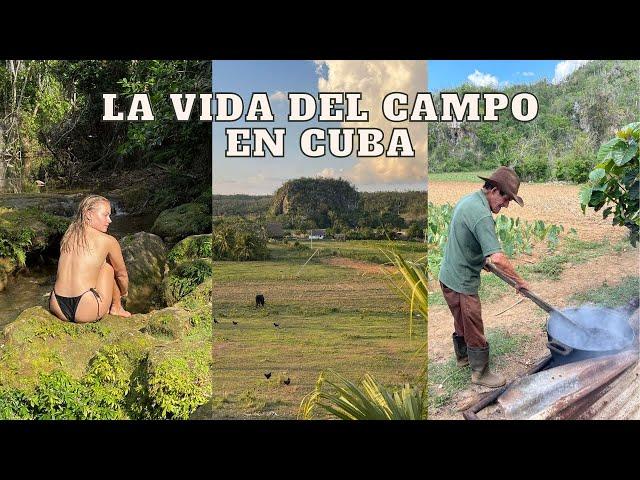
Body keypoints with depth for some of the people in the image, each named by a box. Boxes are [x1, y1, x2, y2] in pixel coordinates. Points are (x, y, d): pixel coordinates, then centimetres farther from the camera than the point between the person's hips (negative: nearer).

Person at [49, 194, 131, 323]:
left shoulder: (68, 236, 13)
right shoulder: (108, 241, -2)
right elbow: (122, 274, 13)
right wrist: (124, 292, 35)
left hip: (58, 309, 5)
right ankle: (117, 308, 28)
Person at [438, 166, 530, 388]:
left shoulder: (468, 199, 4)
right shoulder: (482, 215, -27)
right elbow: (497, 258, -32)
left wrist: (480, 259, 22)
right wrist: (519, 281, -20)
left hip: (449, 276, 10)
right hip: (461, 282, -10)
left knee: (462, 322, 27)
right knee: (474, 330, 7)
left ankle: (463, 356, 46)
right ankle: (480, 373, 23)